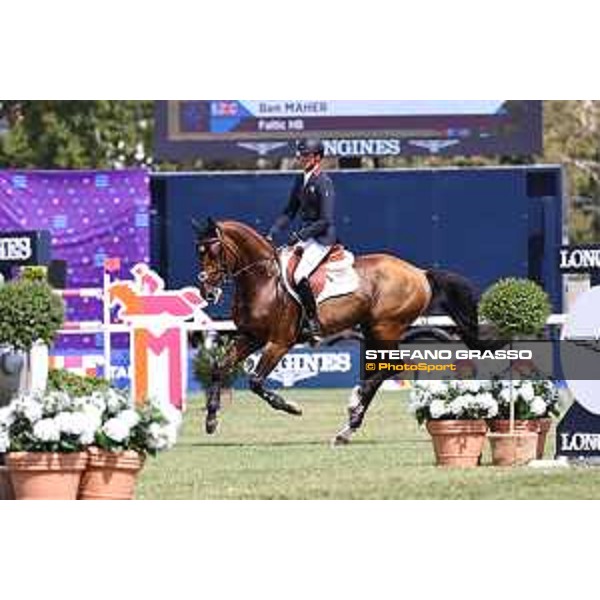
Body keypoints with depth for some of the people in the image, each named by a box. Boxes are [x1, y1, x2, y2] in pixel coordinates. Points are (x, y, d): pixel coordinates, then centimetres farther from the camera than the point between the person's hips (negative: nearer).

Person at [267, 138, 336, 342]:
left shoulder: (323, 183, -15)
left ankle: (314, 324, -17)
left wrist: (300, 235, -21)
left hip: (322, 237, -9)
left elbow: (325, 221, -19)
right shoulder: (301, 180, 11)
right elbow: (290, 212, 17)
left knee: (300, 276, -25)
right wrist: (272, 233, 6)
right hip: (305, 235, 9)